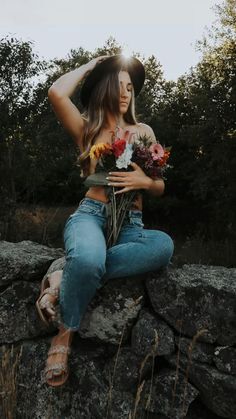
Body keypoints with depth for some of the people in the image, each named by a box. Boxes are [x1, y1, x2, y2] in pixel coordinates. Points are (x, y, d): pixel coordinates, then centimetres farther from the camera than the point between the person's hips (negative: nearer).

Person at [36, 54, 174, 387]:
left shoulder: (143, 131, 15)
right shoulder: (87, 129, 9)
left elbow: (161, 188, 15)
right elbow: (56, 93, -12)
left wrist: (145, 181, -10)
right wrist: (91, 65, 5)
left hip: (131, 224, 3)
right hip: (91, 215, -3)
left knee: (164, 244, -34)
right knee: (87, 260, -40)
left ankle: (64, 281, -24)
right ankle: (66, 333, -12)